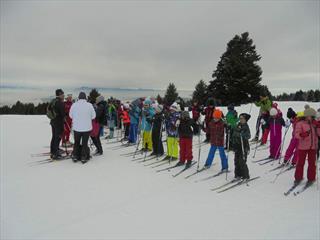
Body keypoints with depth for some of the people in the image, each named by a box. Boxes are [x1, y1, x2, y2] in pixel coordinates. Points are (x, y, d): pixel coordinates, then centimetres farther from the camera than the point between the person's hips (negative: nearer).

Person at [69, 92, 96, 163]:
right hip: (87, 128, -1)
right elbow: (93, 116, -3)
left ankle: (75, 156, 25)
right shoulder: (89, 105, -12)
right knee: (84, 143, 10)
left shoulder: (74, 105, -9)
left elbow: (71, 115, 3)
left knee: (76, 142, 18)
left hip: (77, 128, 1)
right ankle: (83, 157, 14)